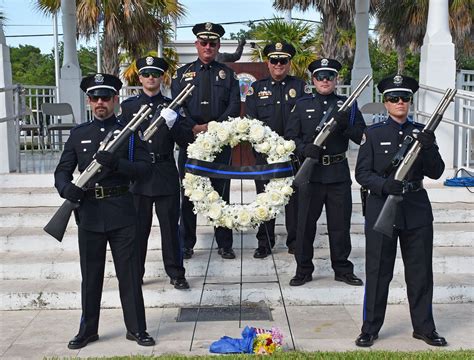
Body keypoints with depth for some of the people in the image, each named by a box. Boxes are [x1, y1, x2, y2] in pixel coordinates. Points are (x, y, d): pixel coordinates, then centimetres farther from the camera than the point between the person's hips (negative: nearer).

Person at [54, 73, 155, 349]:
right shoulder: (79, 134, 10)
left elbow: (145, 167, -4)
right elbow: (63, 170, 8)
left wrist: (116, 163, -20)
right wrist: (66, 188, -15)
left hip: (121, 211, -2)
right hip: (88, 212, 2)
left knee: (129, 272, 3)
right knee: (91, 274, 10)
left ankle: (137, 329, 13)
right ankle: (88, 330, 22)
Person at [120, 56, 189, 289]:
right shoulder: (128, 106, 7)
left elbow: (184, 142, 1)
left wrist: (172, 124, -17)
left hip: (165, 175, 0)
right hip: (137, 175, 0)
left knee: (170, 226, 4)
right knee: (138, 227, 6)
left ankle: (176, 274, 14)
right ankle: (135, 273, 17)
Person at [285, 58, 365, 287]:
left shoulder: (347, 105, 9)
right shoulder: (302, 105, 8)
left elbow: (362, 137, 3)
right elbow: (290, 136, 4)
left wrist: (344, 126, -15)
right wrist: (305, 149, -15)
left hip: (339, 173, 1)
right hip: (310, 171, 0)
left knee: (340, 223, 6)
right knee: (306, 223, 4)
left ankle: (343, 269, 20)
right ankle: (303, 270, 16)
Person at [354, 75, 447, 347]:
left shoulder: (422, 133, 7)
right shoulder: (374, 134, 1)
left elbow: (436, 172, 2)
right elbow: (362, 173, -3)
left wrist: (428, 148, -17)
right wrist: (385, 185, -22)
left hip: (416, 210, 2)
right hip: (381, 209, -2)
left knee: (421, 271, 9)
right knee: (378, 272, 4)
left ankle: (424, 327, 23)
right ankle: (370, 329, 15)